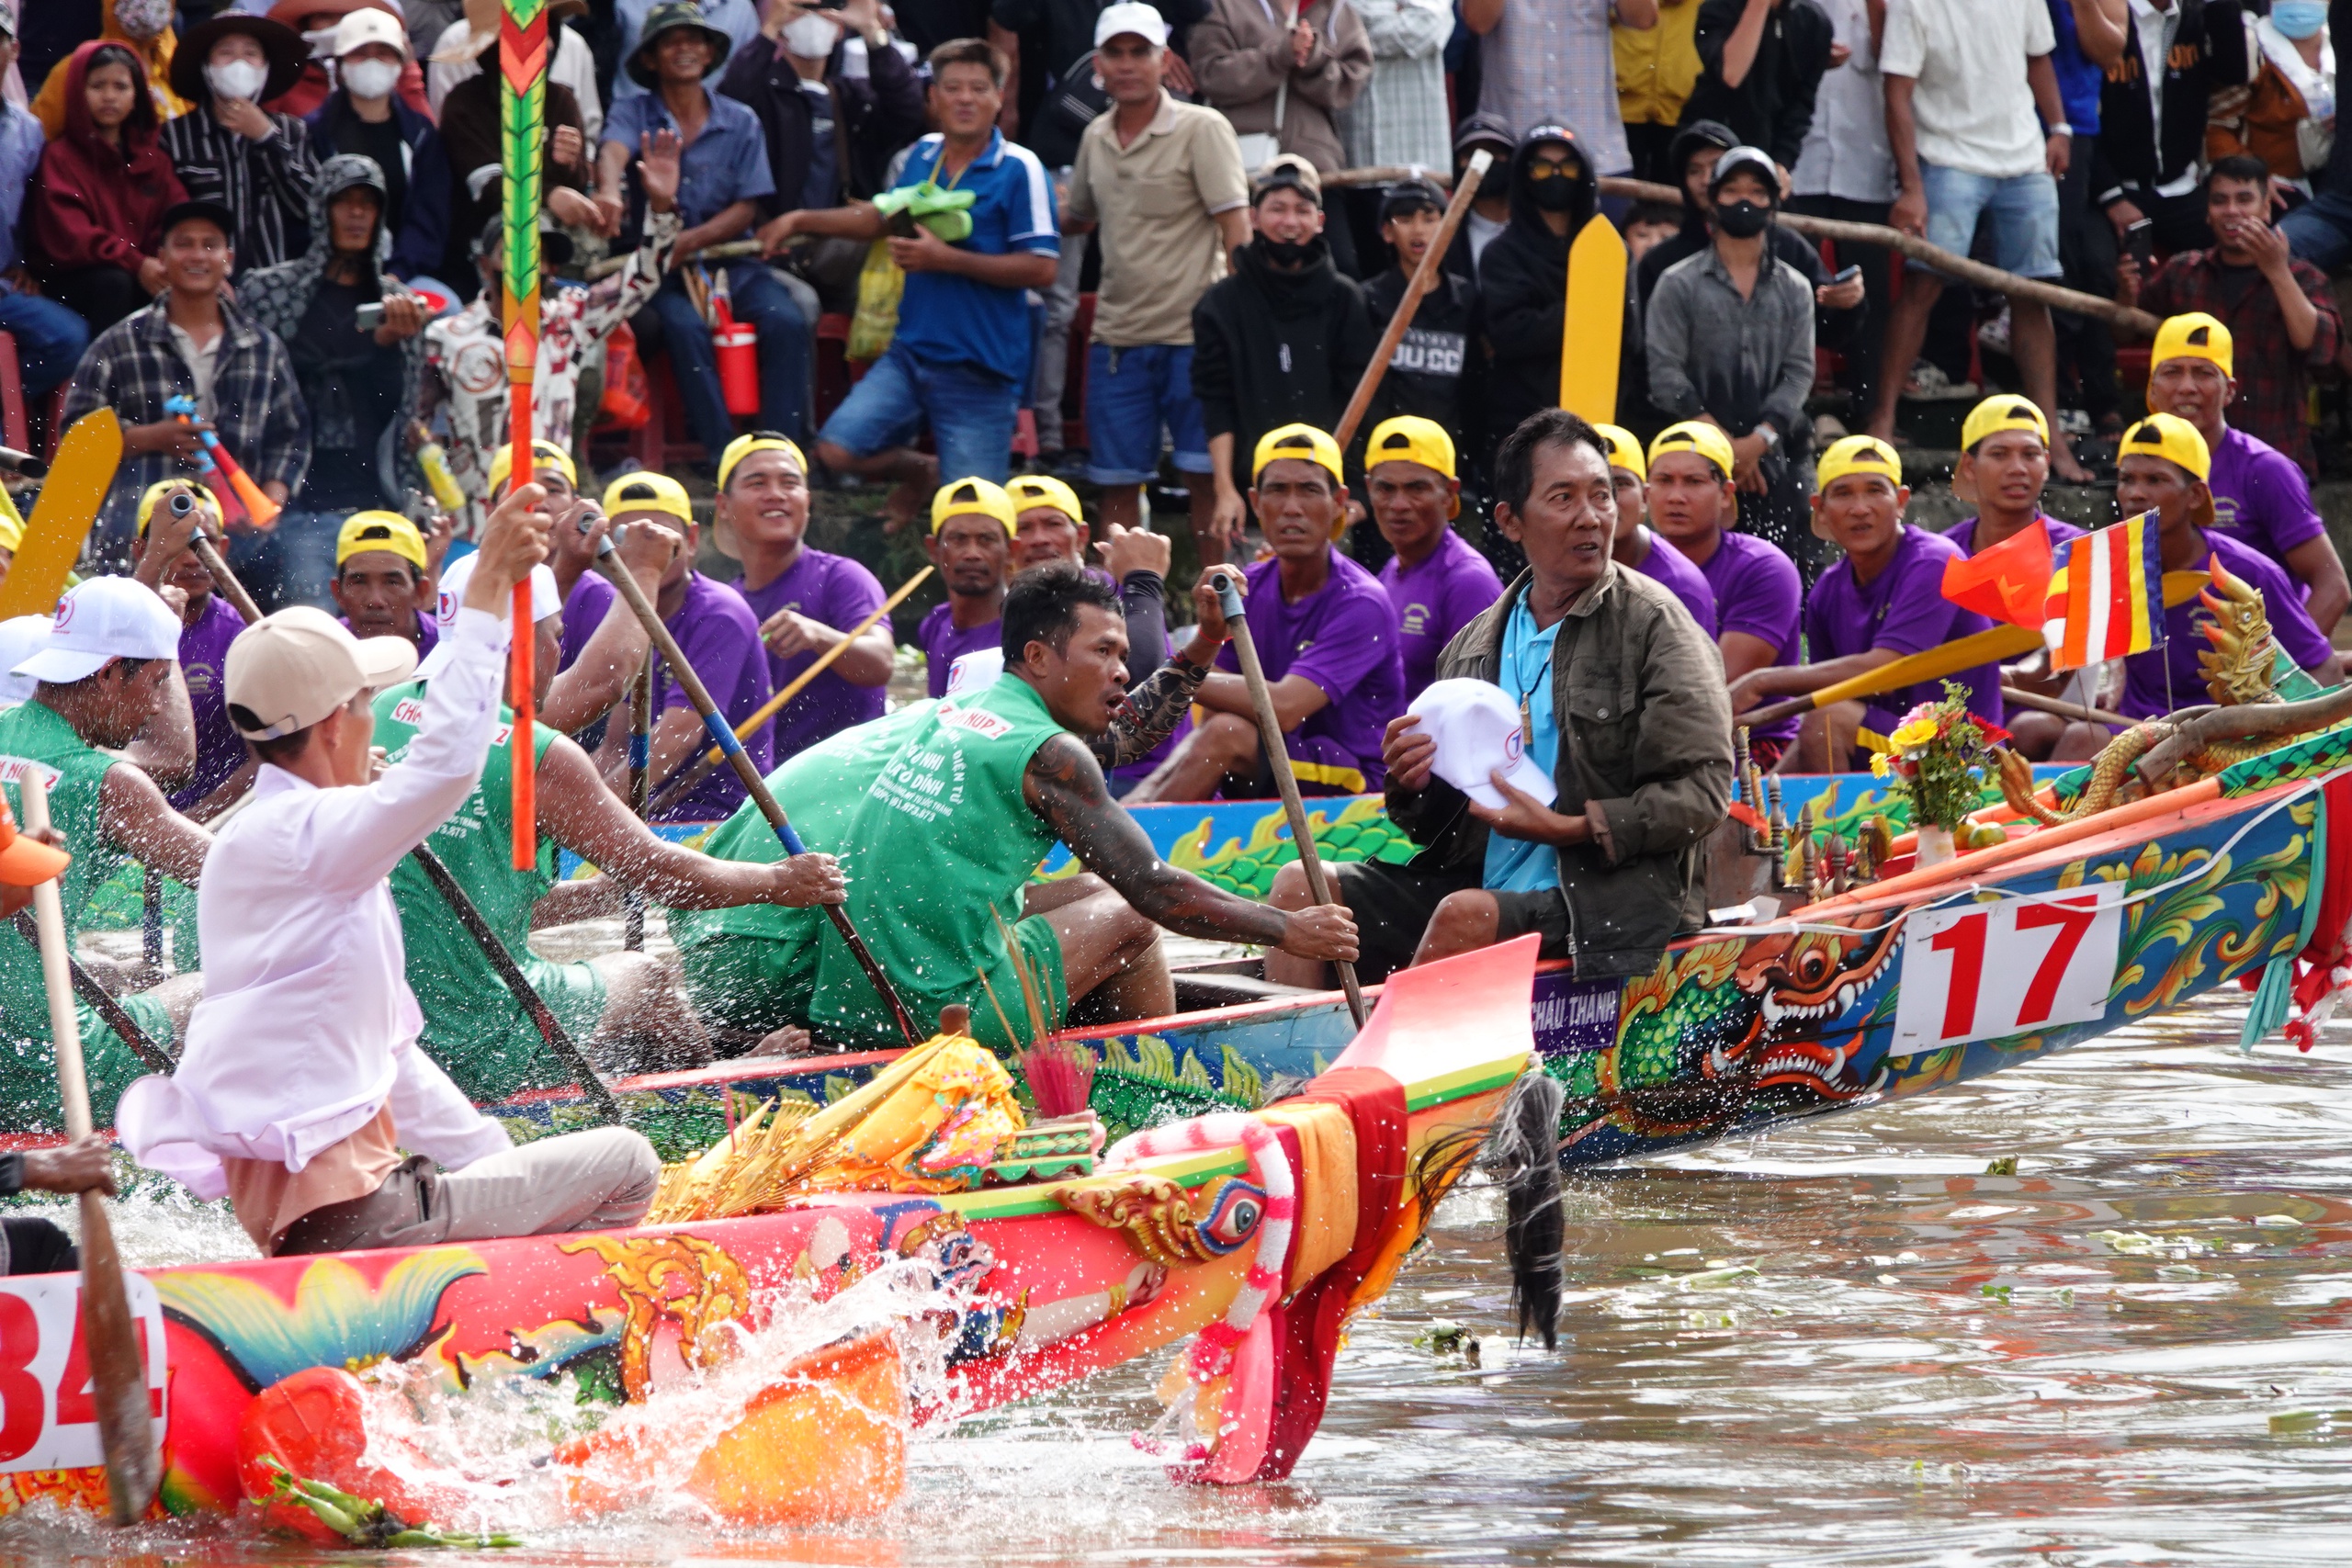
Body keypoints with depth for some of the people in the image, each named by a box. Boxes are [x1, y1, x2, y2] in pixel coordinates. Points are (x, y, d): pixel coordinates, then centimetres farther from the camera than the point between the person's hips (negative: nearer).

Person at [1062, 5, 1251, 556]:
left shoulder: (1201, 129, -6)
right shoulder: (1096, 138, 12)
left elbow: (1237, 228, -10)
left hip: (1191, 333, -5)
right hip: (1116, 338, 5)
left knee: (1206, 479, -3)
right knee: (1117, 485, 7)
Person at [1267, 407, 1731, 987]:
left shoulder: (1654, 624, -2)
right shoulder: (1473, 648, 14)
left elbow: (1703, 793, -10)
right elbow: (1440, 827, 20)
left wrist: (1567, 829, -18)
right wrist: (1411, 788, -3)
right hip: (1481, 882, 6)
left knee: (1465, 916, -34)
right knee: (1301, 886, -8)